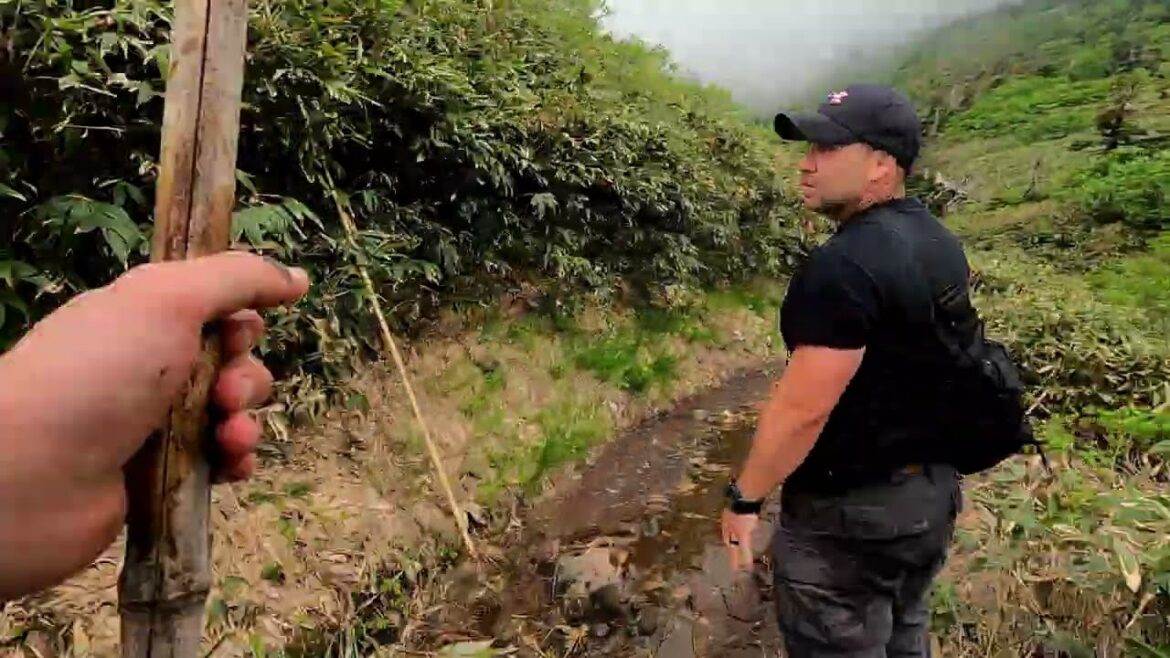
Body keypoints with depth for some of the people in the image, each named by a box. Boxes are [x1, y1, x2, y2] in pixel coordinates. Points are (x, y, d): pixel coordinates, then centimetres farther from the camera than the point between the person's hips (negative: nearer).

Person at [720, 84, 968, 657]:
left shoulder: (844, 265, -26)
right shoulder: (942, 244, 4)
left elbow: (802, 408, -27)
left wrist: (744, 498, -14)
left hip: (850, 510, -9)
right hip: (934, 489, 9)